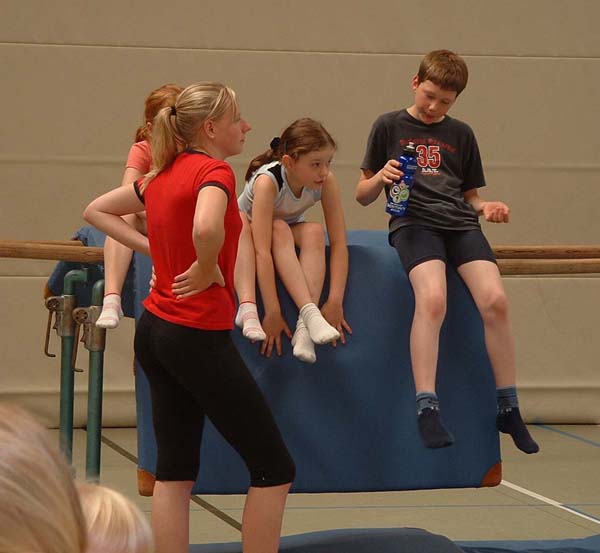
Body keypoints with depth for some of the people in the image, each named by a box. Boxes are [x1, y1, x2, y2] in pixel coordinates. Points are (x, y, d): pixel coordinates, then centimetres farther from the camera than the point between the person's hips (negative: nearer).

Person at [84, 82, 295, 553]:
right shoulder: (214, 171, -14)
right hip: (200, 337, -9)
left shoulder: (164, 174, 10)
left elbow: (96, 210, 22)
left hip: (155, 329, 9)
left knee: (175, 471, 10)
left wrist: (151, 248, 12)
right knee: (274, 468, 0)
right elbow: (206, 229, -36)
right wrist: (208, 269, -16)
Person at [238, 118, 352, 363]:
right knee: (279, 228, -35)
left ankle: (304, 328, -38)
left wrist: (335, 302, -33)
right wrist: (272, 312, -44)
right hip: (246, 232, -3)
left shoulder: (326, 181, -24)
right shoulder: (267, 181, -35)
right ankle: (310, 313, -44)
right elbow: (262, 251, -40)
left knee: (314, 232, -30)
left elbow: (339, 243, -24)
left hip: (291, 235, 3)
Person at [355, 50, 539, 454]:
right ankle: (427, 408, -32)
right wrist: (380, 178, -9)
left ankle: (509, 408, -9)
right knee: (432, 298, -32)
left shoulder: (461, 135, 19)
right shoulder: (389, 127, 11)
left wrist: (485, 207, 2)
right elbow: (363, 196, 13)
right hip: (413, 221, -3)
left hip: (460, 223, 3)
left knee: (495, 299, -21)